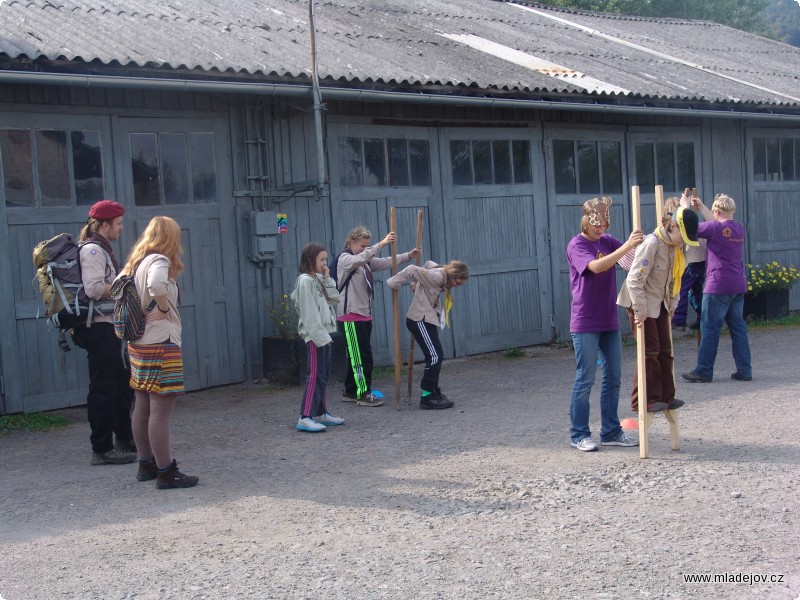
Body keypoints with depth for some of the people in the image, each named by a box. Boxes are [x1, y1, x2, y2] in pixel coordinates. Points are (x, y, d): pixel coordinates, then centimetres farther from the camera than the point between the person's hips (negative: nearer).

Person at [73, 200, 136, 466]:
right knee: (103, 389, -5)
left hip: (108, 327, 11)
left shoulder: (101, 250, 19)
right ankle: (102, 449, 0)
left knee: (121, 384, 18)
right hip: (100, 327, -11)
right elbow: (94, 288, -23)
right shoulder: (93, 250, -12)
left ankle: (124, 439, 30)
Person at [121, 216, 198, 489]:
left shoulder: (137, 262, 12)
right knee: (161, 410, -8)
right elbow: (156, 285, -35)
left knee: (143, 407, 15)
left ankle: (146, 464, 25)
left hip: (138, 343, 10)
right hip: (161, 343, -10)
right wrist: (164, 308, -19)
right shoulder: (159, 261, -13)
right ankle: (166, 473, -5)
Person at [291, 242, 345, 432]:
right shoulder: (305, 281, -13)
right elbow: (309, 313, -18)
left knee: (324, 375, 13)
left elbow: (335, 299, 10)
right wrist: (320, 336, -21)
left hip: (323, 333, 9)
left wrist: (327, 280, 1)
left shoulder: (319, 279, 15)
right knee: (315, 375, -12)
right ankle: (305, 418, -13)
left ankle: (321, 413, 20)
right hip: (314, 335, -9)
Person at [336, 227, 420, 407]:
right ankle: (364, 394, -5)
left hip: (364, 314, 9)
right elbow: (361, 258, -29)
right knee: (362, 355, -9)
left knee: (357, 355, 13)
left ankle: (350, 392, 21)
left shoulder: (365, 261, 17)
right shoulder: (345, 259, -8)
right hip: (351, 315, -9)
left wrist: (408, 255, -2)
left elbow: (385, 262, 10)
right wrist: (381, 244, -37)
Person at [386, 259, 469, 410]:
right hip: (419, 320, -10)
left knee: (436, 357, 10)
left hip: (427, 320, 10)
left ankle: (433, 393, 18)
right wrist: (394, 282, -16)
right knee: (435, 356, -11)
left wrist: (417, 284, 7)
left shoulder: (442, 278, 8)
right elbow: (412, 270, -24)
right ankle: (428, 397, -8)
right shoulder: (437, 276, -20)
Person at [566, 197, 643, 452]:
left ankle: (611, 431, 19)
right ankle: (579, 435, 9)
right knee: (585, 379, -1)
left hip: (610, 321, 6)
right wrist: (626, 246, -35)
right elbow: (596, 266, -28)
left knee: (613, 377, 9)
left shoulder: (608, 241, 8)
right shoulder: (576, 245, -10)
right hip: (585, 323, -6)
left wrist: (639, 243, -25)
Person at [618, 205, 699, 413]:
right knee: (650, 352, -4)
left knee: (665, 351, 10)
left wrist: (672, 305, 11)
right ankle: (644, 400, 5)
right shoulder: (652, 244, -24)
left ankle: (665, 396, 19)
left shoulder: (675, 247, 2)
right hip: (643, 305, -8)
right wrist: (640, 310, -24)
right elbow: (634, 279, -26)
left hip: (660, 304, 8)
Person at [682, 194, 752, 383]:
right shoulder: (739, 229, 9)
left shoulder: (714, 228, -14)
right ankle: (744, 370, 10)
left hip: (718, 286, -7)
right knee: (738, 327, 10)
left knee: (709, 328, -1)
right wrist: (701, 206, 30)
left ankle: (704, 371, 2)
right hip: (738, 286, 7)